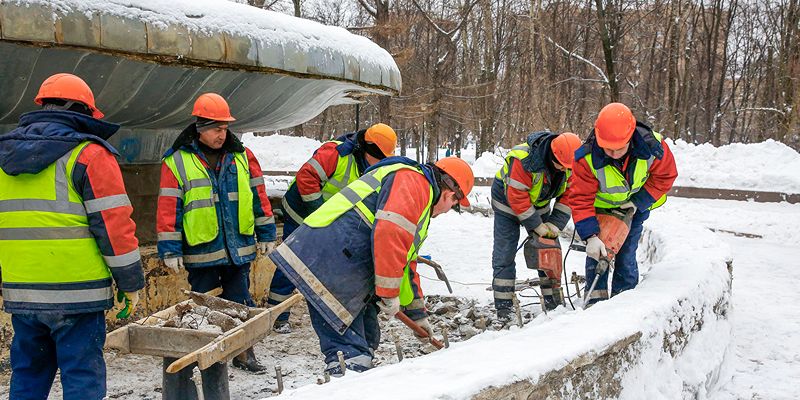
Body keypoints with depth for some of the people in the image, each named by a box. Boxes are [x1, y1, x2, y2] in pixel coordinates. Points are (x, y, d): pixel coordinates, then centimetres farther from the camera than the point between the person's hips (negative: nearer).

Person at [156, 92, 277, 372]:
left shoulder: (242, 155, 5)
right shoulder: (177, 162, -4)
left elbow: (258, 195, 10)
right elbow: (169, 207, -5)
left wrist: (266, 234, 8)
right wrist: (170, 250, -7)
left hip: (239, 248, 3)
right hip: (201, 252, -2)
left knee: (240, 303, 11)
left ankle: (244, 352, 24)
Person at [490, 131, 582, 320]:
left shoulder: (569, 164, -18)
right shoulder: (523, 160, -37)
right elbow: (516, 198, -32)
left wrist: (555, 225, -18)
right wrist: (538, 227, -27)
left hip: (539, 205, 5)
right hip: (508, 202, -5)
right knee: (504, 254, -7)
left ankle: (554, 302, 12)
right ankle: (503, 307, -1)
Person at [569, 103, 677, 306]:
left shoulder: (653, 146, -31)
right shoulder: (588, 158, -35)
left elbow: (665, 176, -12)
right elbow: (581, 199, -29)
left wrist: (639, 201, -20)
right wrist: (590, 236, -37)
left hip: (635, 207, 1)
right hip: (601, 208, -1)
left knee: (626, 256, 0)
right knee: (597, 253, -9)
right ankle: (596, 301, 0)